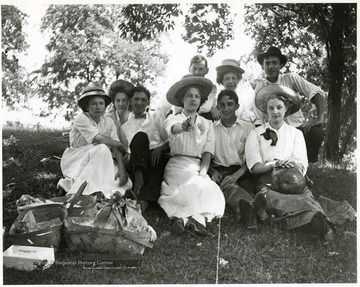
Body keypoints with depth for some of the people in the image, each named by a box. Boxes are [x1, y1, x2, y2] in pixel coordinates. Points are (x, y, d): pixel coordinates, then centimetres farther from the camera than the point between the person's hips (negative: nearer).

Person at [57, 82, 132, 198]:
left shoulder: (109, 122, 4)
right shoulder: (81, 119, -12)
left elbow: (116, 148, -7)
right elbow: (99, 139, -24)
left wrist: (122, 169, -24)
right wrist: (123, 146, -13)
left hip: (99, 163, 5)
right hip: (75, 161, -5)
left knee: (123, 181, -19)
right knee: (102, 149, -32)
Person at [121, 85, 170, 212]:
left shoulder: (157, 117, 22)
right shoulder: (125, 125, 26)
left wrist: (160, 149, -10)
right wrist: (126, 154, -4)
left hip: (157, 157, -1)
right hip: (135, 163, 1)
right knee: (140, 136, -28)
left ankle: (143, 203, -61)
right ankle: (138, 179, -49)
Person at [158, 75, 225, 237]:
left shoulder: (207, 124, 17)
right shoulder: (173, 119, 9)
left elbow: (207, 153, 7)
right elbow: (174, 128, -19)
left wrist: (203, 172, -13)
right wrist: (185, 125, -44)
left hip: (198, 166, 3)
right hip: (177, 164, -3)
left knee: (211, 189, -30)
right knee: (197, 186, -34)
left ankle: (184, 218, -38)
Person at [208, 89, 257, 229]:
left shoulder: (248, 127, 13)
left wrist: (236, 175, -14)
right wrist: (212, 172, -12)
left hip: (241, 172, 3)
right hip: (219, 171, -2)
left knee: (247, 185, -34)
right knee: (227, 187, -37)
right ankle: (253, 206, -60)